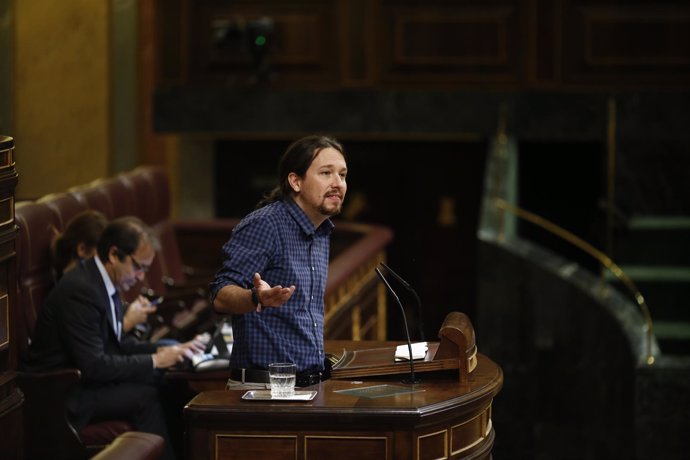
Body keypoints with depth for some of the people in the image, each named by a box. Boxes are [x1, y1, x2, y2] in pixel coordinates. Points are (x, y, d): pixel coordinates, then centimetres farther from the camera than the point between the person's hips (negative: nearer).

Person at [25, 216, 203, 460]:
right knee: (147, 398, -21)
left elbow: (118, 343, 15)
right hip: (64, 395, -9)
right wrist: (154, 361, -17)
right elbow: (93, 366, -25)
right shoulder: (80, 290, -24)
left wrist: (162, 351, 0)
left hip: (84, 378, 9)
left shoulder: (104, 282, 5)